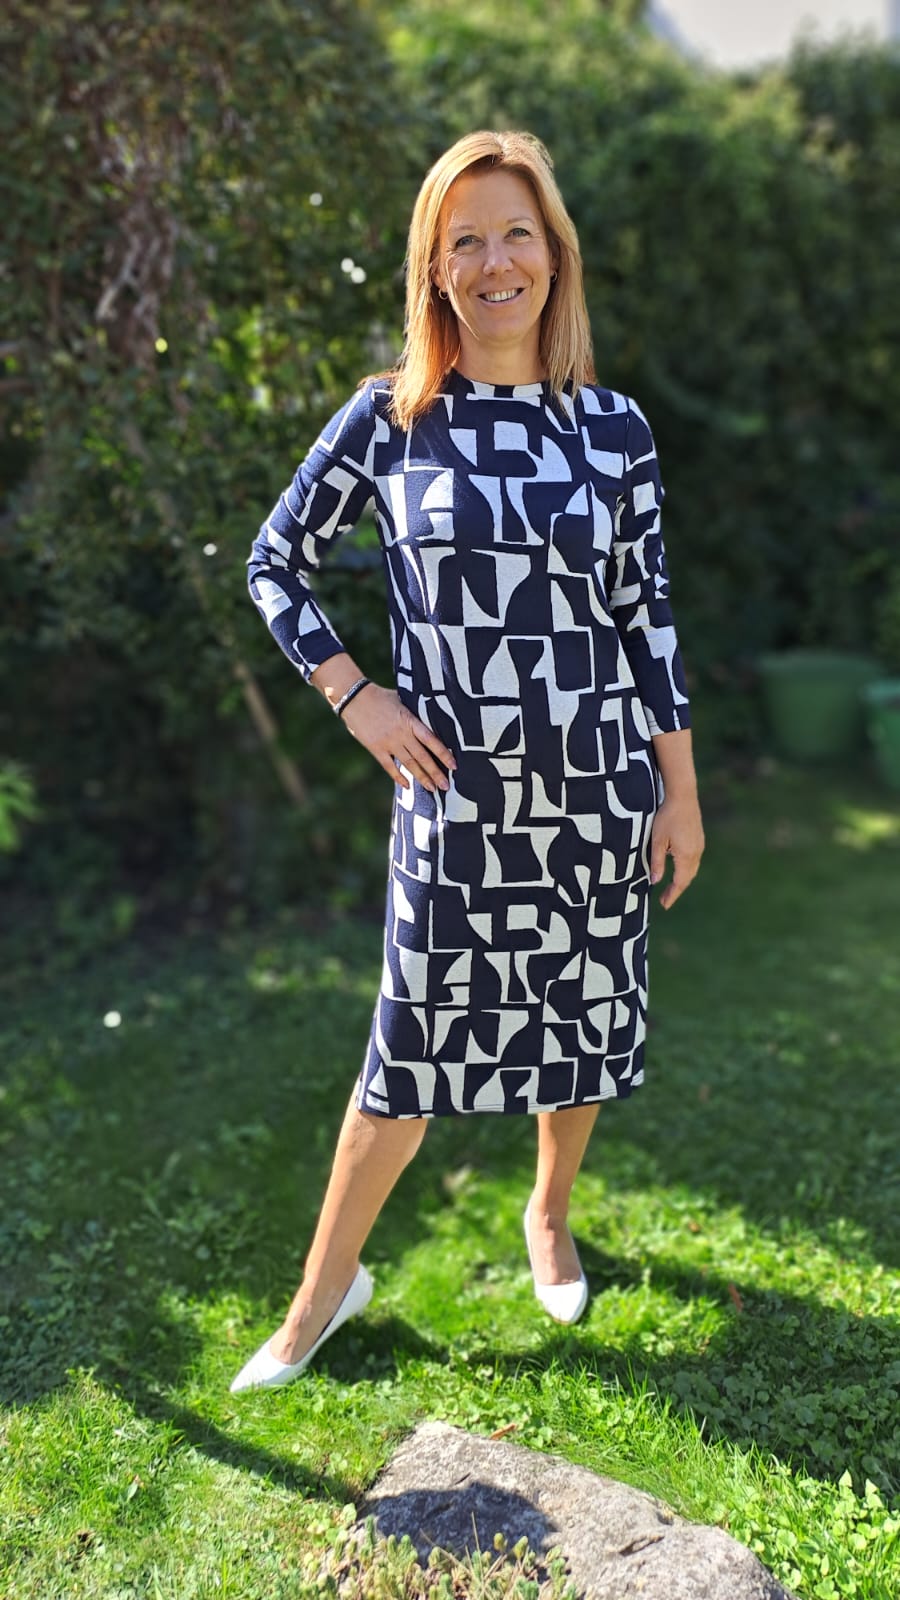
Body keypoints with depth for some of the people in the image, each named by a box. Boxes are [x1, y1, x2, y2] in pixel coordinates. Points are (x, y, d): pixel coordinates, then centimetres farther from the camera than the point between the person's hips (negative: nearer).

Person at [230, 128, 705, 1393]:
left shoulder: (614, 427, 1)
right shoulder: (390, 416, -2)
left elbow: (647, 614, 5)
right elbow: (276, 562, 5)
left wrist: (682, 792, 4)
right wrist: (355, 697, -6)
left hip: (598, 788, 2)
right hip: (454, 791, -1)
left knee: (583, 1020, 14)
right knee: (415, 1046, 5)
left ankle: (550, 1216, 43)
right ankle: (327, 1285, 26)